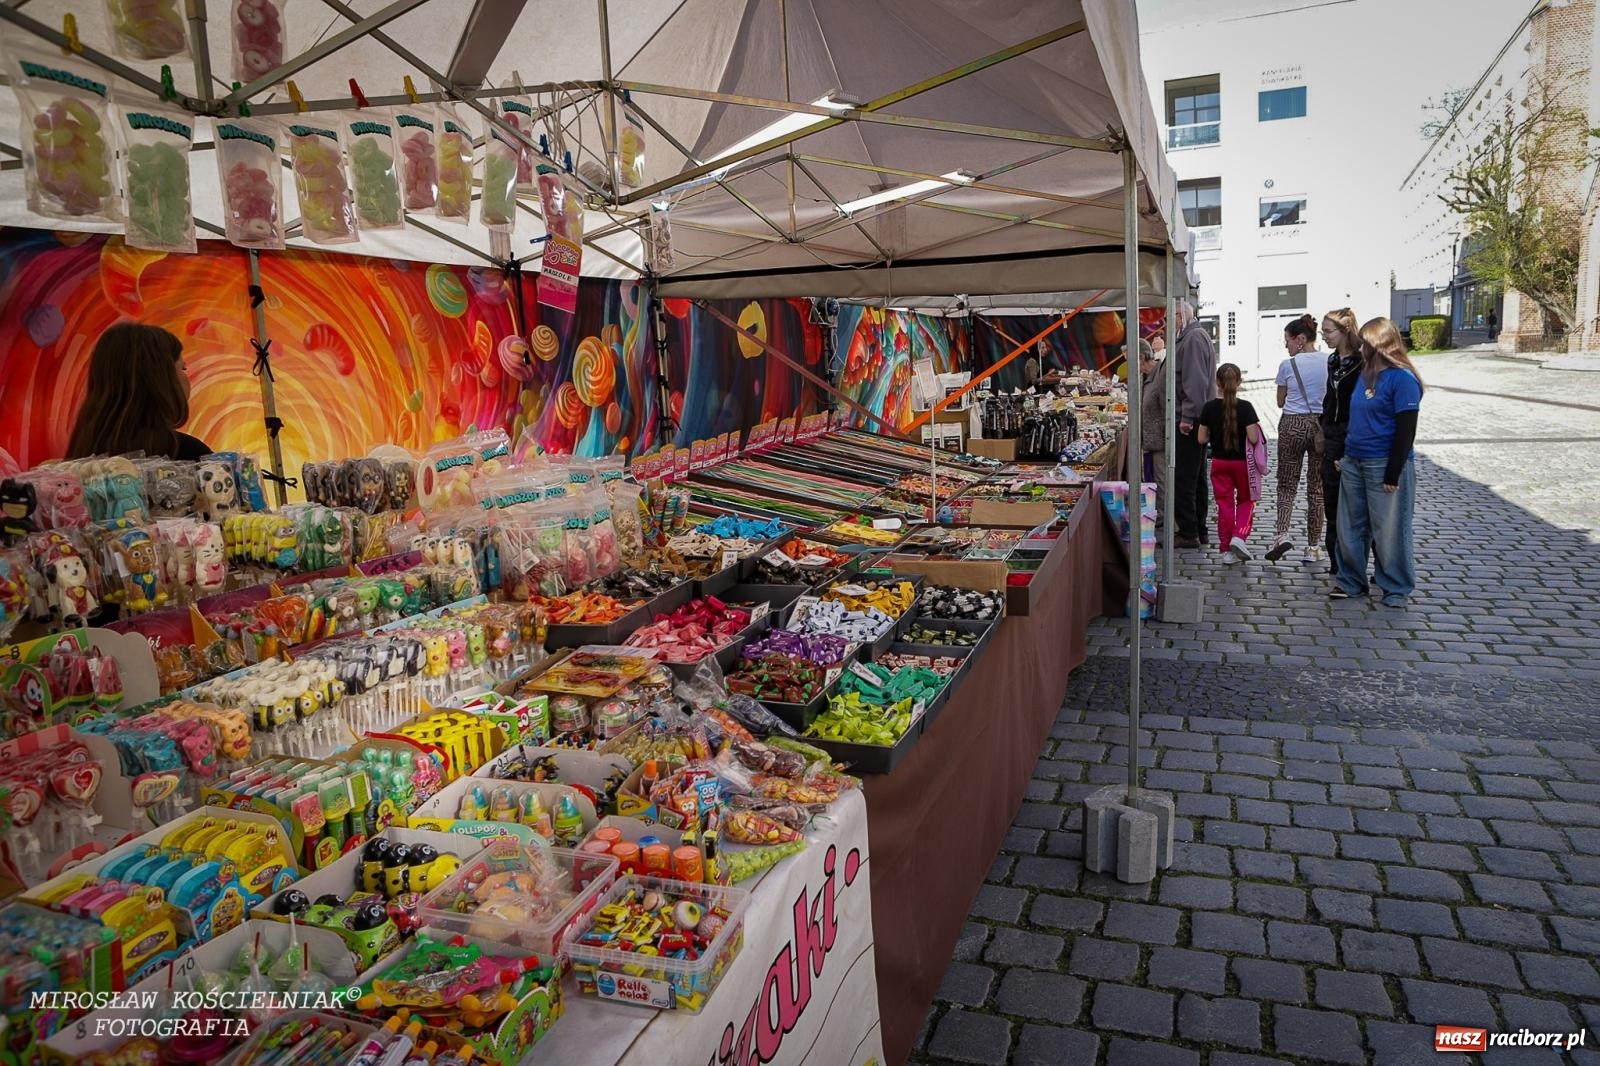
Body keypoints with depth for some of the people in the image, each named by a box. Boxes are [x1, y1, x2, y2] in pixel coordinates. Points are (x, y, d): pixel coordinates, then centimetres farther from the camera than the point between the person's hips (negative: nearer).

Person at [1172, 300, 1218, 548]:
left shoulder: (1194, 337, -12)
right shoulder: (1194, 335, 20)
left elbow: (1195, 381, -21)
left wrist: (1187, 416, -23)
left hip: (1190, 418, -11)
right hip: (1198, 419, 11)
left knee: (1183, 478, -8)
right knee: (1196, 476, 14)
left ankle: (1188, 534, -6)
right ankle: (1198, 531, 21)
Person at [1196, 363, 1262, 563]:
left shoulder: (1209, 407, -7)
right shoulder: (1245, 407, -13)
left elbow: (1202, 438, -4)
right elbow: (1253, 438, -16)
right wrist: (1256, 430, 4)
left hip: (1219, 462, 2)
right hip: (1242, 462, -2)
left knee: (1224, 504, 8)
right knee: (1246, 501, 16)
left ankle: (1226, 549, 11)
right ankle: (1239, 536, -4)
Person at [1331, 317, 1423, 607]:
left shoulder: (1402, 379, -13)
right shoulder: (1365, 374, 11)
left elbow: (1406, 430, -15)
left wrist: (1393, 473, -17)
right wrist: (1343, 454, 15)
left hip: (1383, 465, -7)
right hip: (1353, 463, 7)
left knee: (1388, 530, 4)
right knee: (1350, 526, 12)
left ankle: (1396, 587, 18)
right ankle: (1350, 580, 25)